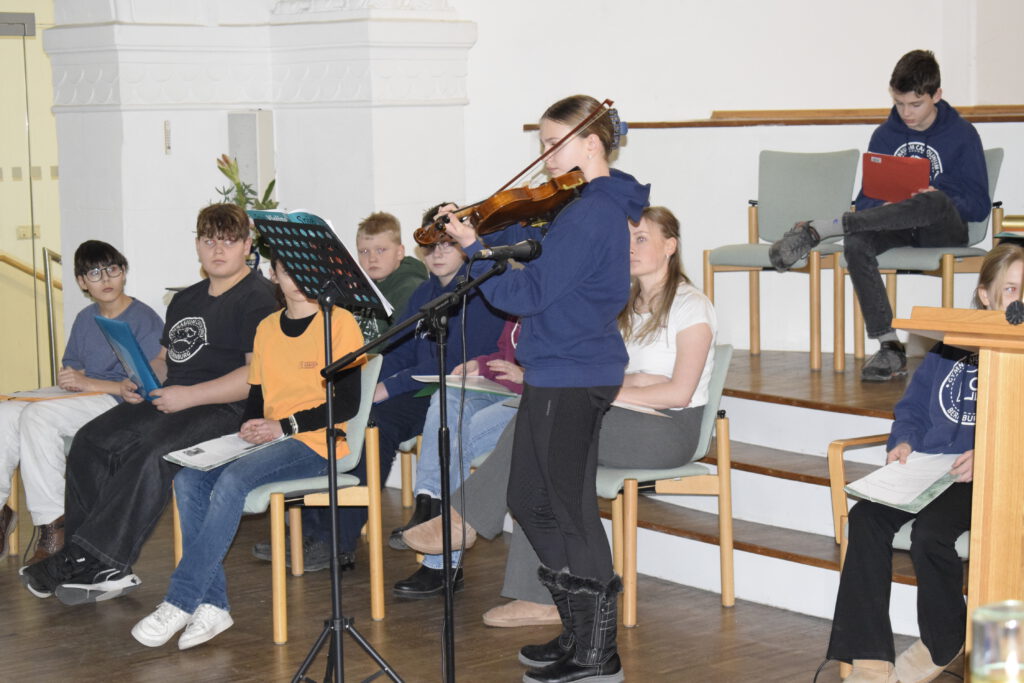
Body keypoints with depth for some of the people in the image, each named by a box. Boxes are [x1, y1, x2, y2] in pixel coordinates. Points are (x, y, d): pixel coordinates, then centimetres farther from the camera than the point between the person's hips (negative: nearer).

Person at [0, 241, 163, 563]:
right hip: (81, 403, 7)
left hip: (120, 404, -7)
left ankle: (54, 525, -27)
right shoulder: (85, 319, 18)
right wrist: (68, 378, -2)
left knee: (37, 415, -30)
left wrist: (91, 383, -17)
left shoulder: (146, 320, -5)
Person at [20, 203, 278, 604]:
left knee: (151, 454, -32)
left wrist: (189, 396, -20)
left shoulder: (257, 298, -4)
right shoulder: (185, 300, 24)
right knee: (91, 440, -13)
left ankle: (88, 562, -27)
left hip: (222, 408, -8)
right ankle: (102, 570, -19)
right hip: (171, 400, 9)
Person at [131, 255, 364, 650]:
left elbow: (347, 403, -7)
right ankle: (212, 604, -22)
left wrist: (286, 426, -13)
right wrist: (250, 428, -3)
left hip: (316, 441, -6)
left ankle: (180, 603, -28)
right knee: (188, 478, -19)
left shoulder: (339, 322, -2)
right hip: (269, 443, 7)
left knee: (234, 478, -31)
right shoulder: (267, 328, 18)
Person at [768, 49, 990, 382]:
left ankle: (815, 230, -42)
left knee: (935, 202, -40)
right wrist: (882, 208, -13)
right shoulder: (884, 135, 11)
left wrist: (938, 199, -23)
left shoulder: (962, 135, 1)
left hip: (944, 231, -3)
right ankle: (890, 348, -35)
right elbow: (868, 197, 12)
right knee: (856, 244, -33)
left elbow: (979, 205, -2)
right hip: (898, 228, 3)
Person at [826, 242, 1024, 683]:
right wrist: (904, 441, 3)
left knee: (930, 531, -33)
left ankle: (944, 645, -4)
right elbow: (914, 407, 24)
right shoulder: (951, 344, 19)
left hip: (987, 478, -5)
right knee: (866, 517, -23)